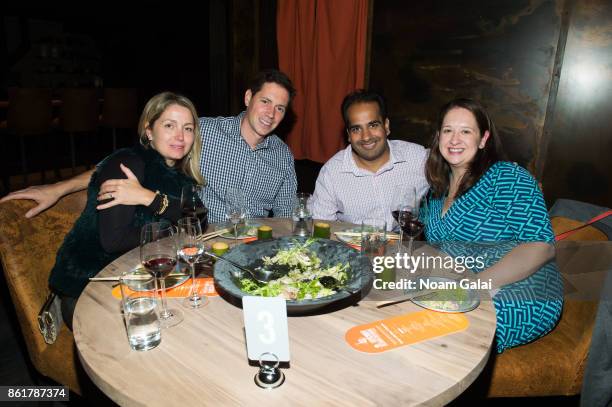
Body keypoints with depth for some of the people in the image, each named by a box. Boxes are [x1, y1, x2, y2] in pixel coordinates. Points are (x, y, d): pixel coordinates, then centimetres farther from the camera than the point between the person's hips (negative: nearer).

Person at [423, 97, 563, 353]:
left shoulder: (508, 177, -8)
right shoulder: (438, 187, 12)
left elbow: (541, 247, -17)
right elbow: (435, 244, 19)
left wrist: (476, 282, -26)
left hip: (520, 303, -6)